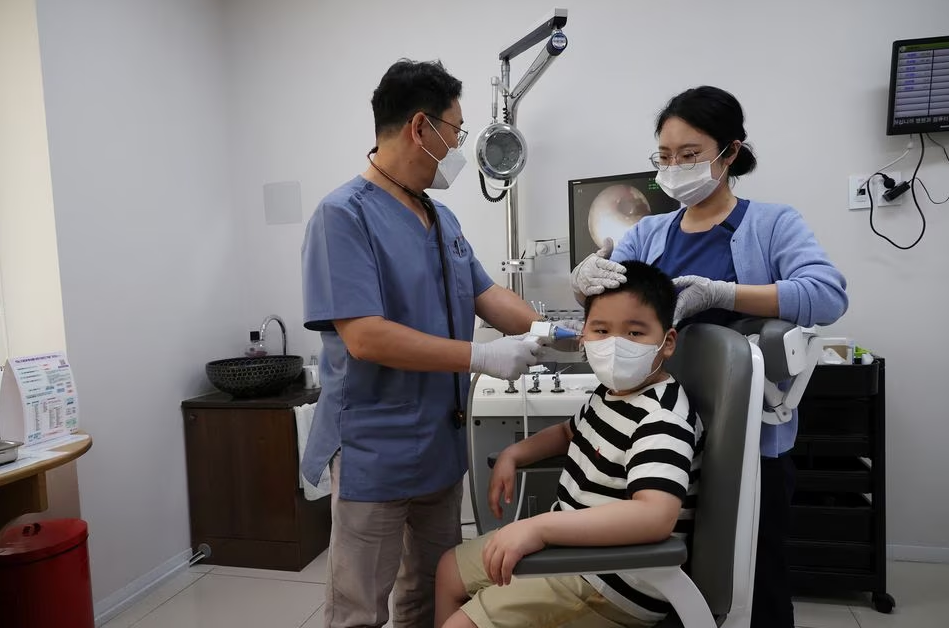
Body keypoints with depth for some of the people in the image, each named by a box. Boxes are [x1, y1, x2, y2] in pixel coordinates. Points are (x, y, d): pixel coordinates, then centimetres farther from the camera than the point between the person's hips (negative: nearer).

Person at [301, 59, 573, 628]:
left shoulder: (443, 218, 9)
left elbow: (488, 297, 10)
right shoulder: (344, 214, -17)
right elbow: (364, 337, -25)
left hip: (441, 445, 8)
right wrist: (480, 357, -23)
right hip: (374, 453, -7)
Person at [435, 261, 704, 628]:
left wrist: (540, 526, -46)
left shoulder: (663, 419, -26)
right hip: (575, 546, 10)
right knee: (452, 569, 21)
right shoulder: (614, 391, 3)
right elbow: (571, 432, 23)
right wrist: (513, 454, 8)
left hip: (612, 583, -9)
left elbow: (656, 516, -41)